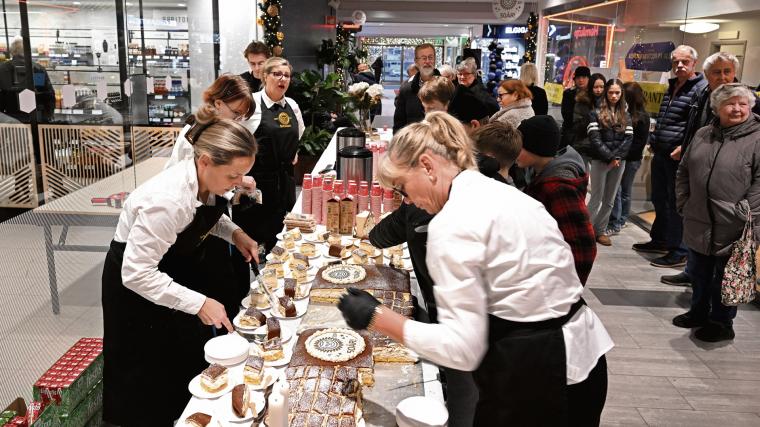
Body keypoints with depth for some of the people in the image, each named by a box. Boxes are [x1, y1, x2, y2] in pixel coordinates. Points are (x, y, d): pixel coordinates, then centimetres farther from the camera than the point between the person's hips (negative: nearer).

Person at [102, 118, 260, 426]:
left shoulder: (207, 180, -16)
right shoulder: (167, 201, -39)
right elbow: (136, 274, -33)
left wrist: (235, 233, -11)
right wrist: (198, 303, -36)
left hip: (176, 271, 8)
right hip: (136, 287, -7)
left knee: (190, 359, 21)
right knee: (152, 380, 9)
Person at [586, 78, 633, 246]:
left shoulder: (625, 115, 13)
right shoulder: (596, 113, 1)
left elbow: (629, 138, 3)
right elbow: (595, 138, -9)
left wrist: (617, 157, -11)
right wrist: (609, 157, -15)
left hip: (619, 161, 4)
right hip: (600, 160, -4)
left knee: (609, 200, 7)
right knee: (597, 198, -4)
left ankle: (601, 230, 14)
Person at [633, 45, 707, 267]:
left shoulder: (702, 88, -11)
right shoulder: (671, 87, 17)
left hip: (679, 156, -9)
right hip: (660, 154, 9)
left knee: (677, 204, -4)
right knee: (660, 199, 18)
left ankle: (679, 251, 5)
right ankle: (659, 240, 33)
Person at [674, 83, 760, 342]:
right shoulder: (702, 135, 10)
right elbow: (684, 171, 16)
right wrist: (683, 202, 8)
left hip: (731, 228, -5)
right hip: (698, 221, 5)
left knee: (724, 275, 8)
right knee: (698, 272, 19)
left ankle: (722, 322, 24)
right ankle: (699, 312, 37)